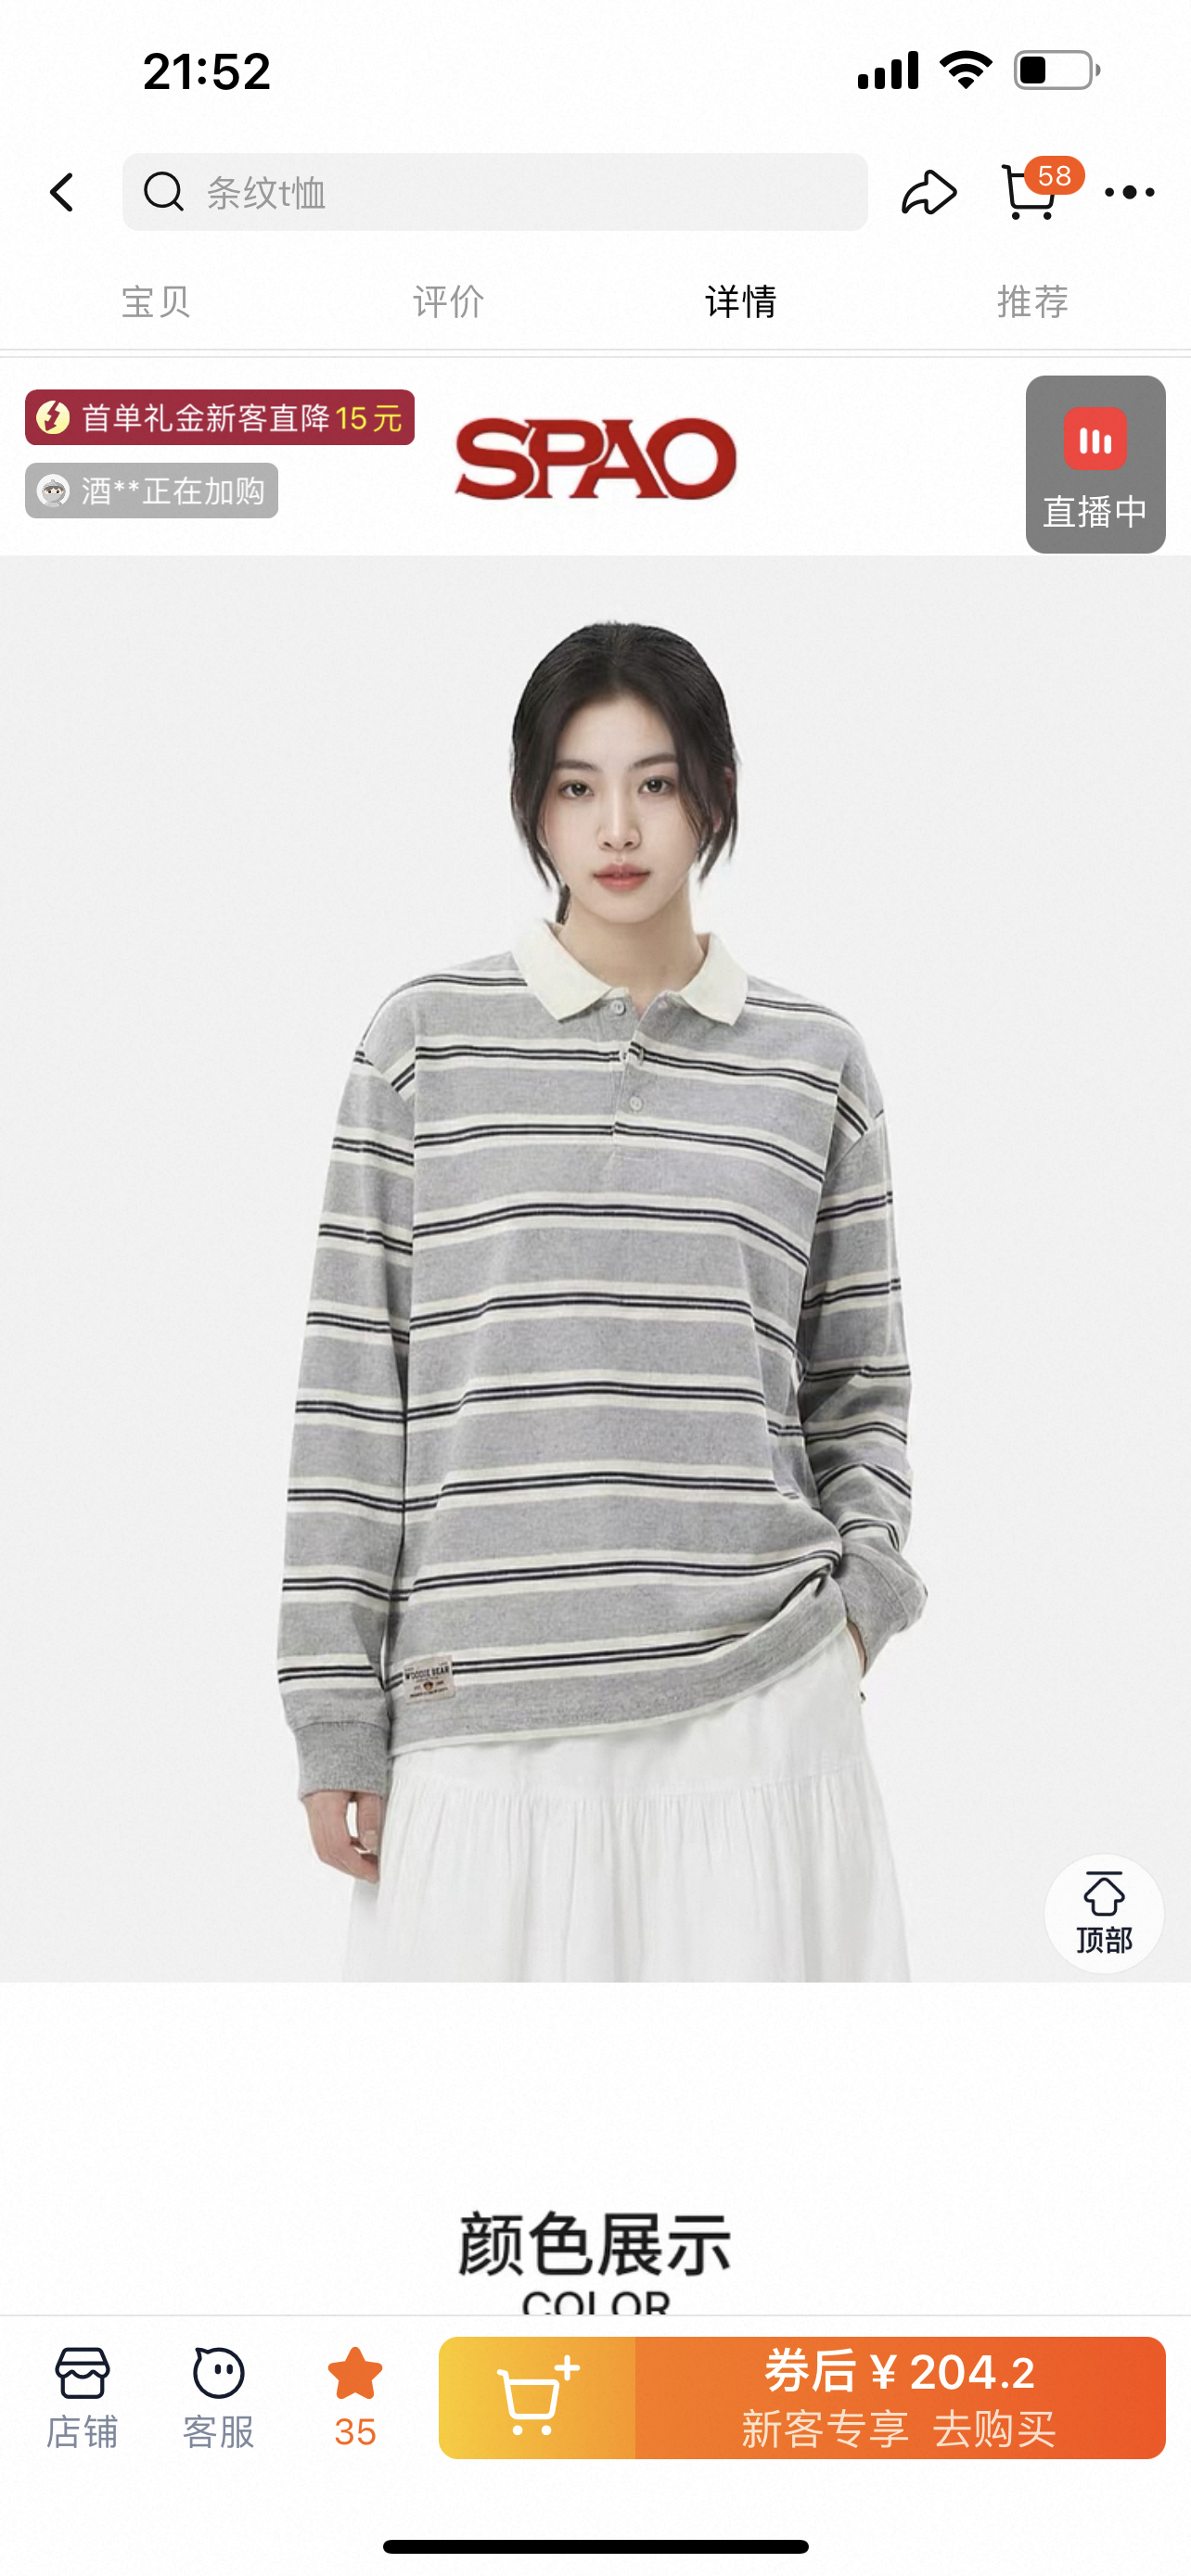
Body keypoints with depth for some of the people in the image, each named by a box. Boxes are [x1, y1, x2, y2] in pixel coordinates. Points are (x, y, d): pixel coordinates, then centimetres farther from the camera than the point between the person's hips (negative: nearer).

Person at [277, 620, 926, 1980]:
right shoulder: (426, 1036, 3)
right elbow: (351, 1378, 2)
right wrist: (336, 1715, 0)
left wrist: (861, 1592, -1)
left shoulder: (814, 1061, 7)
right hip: (481, 1708, -1)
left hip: (757, 1699, 1)